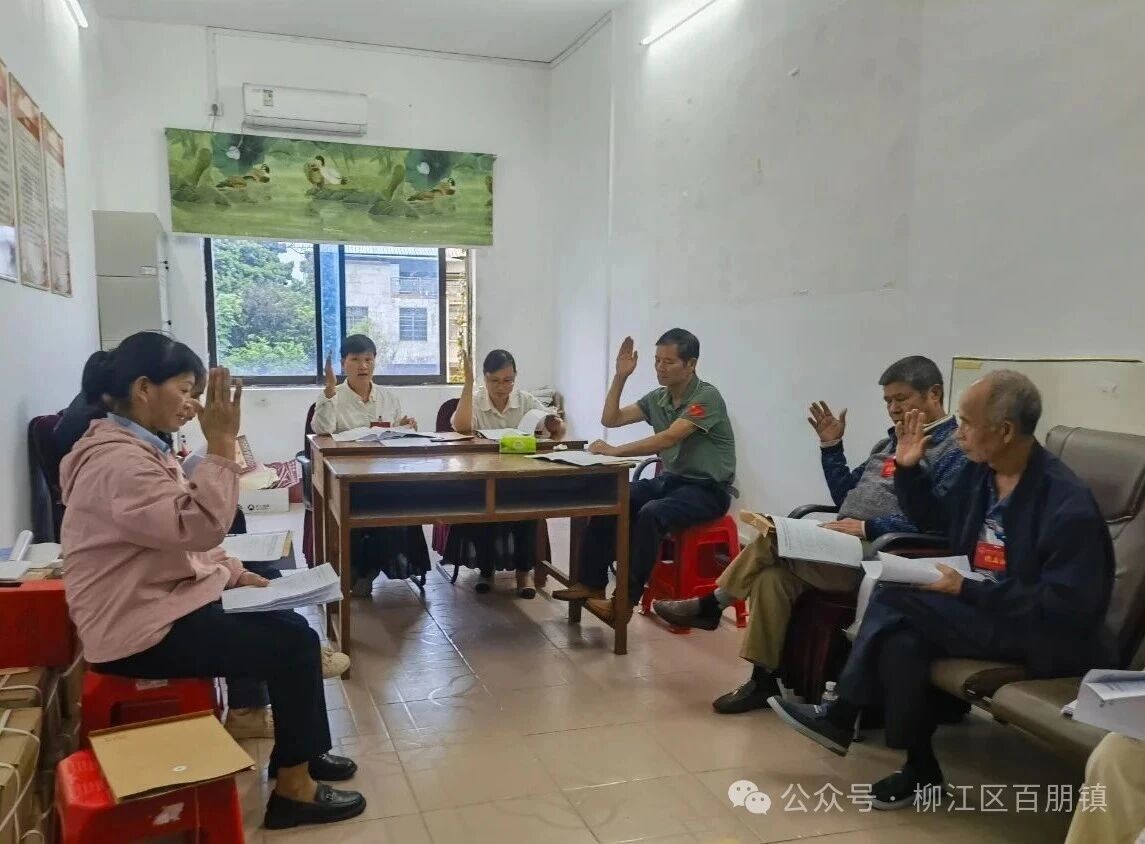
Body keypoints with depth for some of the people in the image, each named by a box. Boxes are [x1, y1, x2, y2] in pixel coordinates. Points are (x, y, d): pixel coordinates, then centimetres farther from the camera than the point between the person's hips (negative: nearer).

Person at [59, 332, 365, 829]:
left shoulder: (139, 448, 11)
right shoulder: (117, 462, -24)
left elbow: (183, 538, 17)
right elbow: (199, 526, -33)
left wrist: (235, 573, 8)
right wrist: (221, 443, -30)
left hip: (163, 602, 10)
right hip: (141, 631, -10)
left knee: (290, 626, 10)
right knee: (293, 645, -12)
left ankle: (299, 752, 24)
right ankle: (293, 787, 1)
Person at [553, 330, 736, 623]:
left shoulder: (707, 397, -17)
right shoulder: (657, 398, 7)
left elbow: (669, 438, -29)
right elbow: (610, 420, 8)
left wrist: (616, 451, -31)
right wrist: (620, 376, -3)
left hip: (708, 489, -7)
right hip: (670, 480, 7)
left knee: (651, 514, -34)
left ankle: (625, 600, -26)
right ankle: (592, 583, -7)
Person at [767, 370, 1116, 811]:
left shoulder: (1068, 504, -22)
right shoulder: (979, 472, 1)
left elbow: (1066, 607, -24)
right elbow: (935, 521, 19)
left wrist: (966, 590, -25)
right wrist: (908, 469, 4)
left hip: (1046, 635, -8)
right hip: (981, 609, 8)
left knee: (896, 603, -23)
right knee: (902, 639, -21)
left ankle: (842, 717, -4)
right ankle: (919, 768, -6)